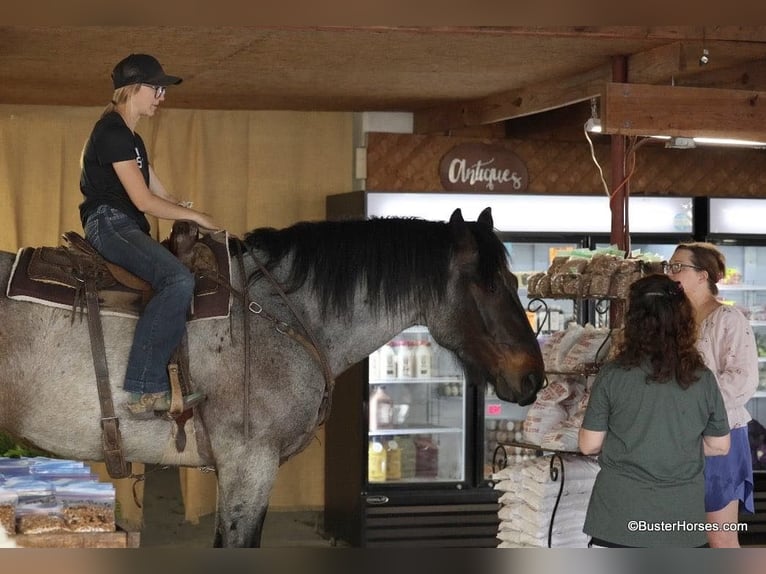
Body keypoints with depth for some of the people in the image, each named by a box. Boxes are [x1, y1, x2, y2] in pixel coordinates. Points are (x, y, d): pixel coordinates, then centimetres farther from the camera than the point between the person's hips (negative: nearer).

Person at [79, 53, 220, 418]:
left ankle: (156, 389, -4)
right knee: (179, 280, -30)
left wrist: (203, 224, 10)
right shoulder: (112, 133, -11)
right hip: (109, 225, -11)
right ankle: (143, 387, -29)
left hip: (128, 230, 11)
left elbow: (162, 196, 21)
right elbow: (143, 200, -17)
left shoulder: (131, 139, 21)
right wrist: (196, 216, -7)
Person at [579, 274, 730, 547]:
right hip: (682, 516, 2)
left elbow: (589, 444, -3)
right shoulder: (702, 378, -2)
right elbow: (719, 446, 7)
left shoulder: (613, 374, -9)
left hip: (620, 516, -2)